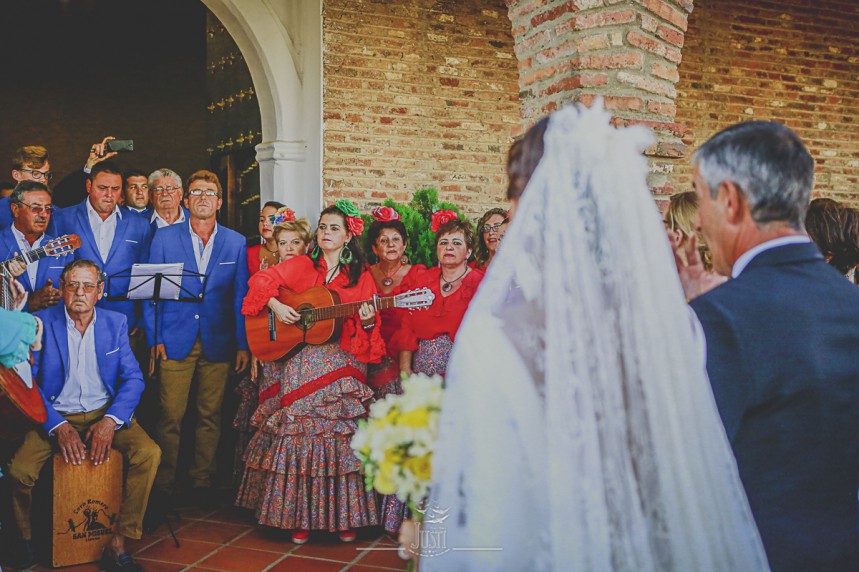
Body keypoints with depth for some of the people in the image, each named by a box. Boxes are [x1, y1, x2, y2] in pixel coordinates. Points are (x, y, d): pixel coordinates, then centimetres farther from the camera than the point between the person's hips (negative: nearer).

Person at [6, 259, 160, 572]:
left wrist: (110, 421, -16)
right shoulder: (41, 323, -3)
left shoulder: (116, 322, 3)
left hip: (106, 413, 1)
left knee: (149, 453, -25)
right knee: (19, 469, -27)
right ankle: (25, 536, 5)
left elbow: (133, 379, 1)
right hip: (55, 415, -1)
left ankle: (118, 544, -13)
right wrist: (59, 426, -19)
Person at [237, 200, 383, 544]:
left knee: (341, 435, -3)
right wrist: (276, 306, -11)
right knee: (301, 433, -3)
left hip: (343, 366, 0)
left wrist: (368, 322, -15)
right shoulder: (301, 266, 9)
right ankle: (299, 516, 4)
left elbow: (369, 334, 6)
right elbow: (261, 281, 3)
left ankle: (344, 516, 7)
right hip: (301, 367, 0)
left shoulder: (361, 278, 8)